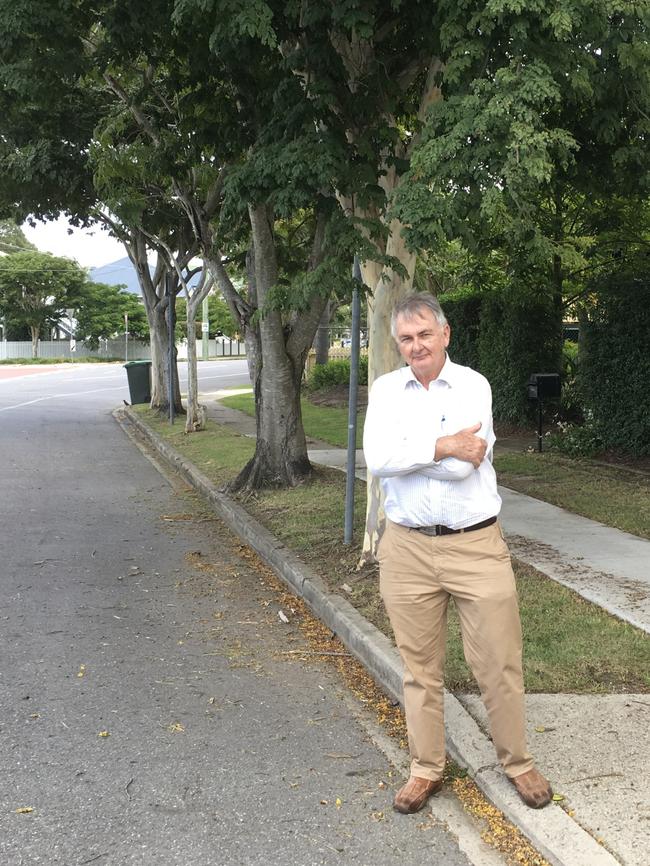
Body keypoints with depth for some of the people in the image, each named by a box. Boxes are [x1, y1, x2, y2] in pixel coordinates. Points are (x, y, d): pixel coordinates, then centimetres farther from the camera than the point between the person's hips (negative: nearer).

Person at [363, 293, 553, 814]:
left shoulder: (473, 385, -4)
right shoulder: (386, 390, 4)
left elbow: (464, 463, -18)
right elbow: (376, 458, -13)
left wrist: (404, 453, -11)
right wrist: (441, 447, -18)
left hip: (475, 544, -2)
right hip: (408, 548, 2)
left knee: (499, 663, 7)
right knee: (420, 666, 12)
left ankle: (517, 762, 28)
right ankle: (427, 769, 28)